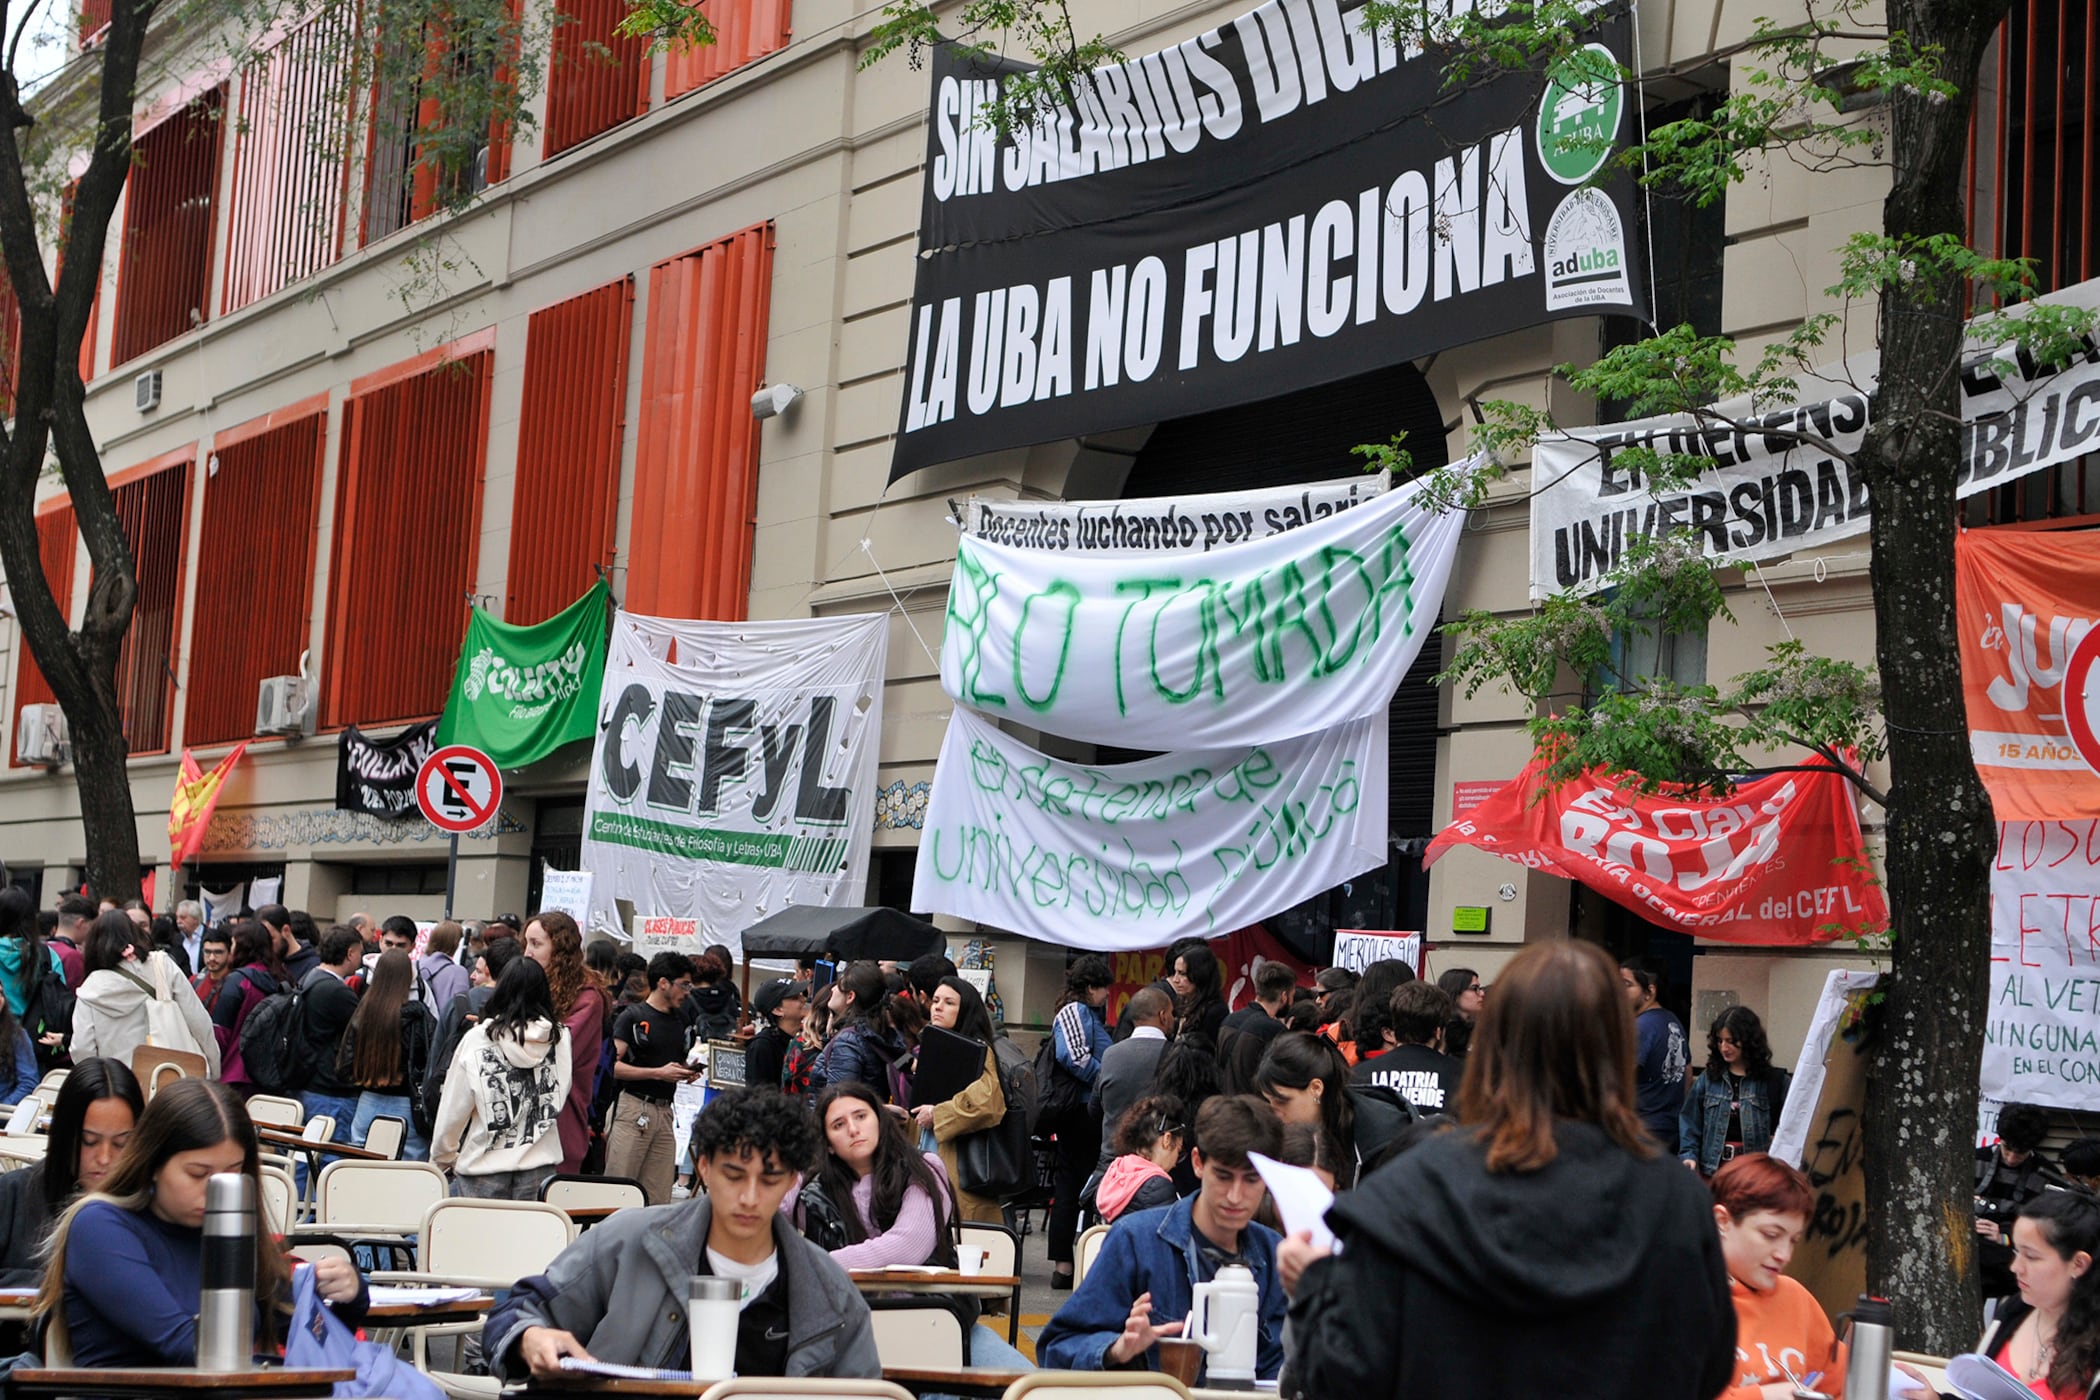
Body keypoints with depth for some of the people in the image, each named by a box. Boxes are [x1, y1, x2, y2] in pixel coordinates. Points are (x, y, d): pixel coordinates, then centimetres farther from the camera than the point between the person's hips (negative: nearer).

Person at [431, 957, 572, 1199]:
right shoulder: (559, 1038, -2)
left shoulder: (476, 1040, -7)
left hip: (484, 1169, -2)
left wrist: (441, 1161, 11)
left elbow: (452, 1111, -2)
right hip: (540, 1167, 2)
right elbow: (560, 1097, 8)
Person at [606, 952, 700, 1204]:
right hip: (634, 1106, -6)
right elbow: (614, 1066, -11)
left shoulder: (680, 1022, 19)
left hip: (665, 1111, 6)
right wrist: (659, 1072, -15)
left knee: (659, 1199, 1)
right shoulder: (633, 1017, -2)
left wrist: (688, 1071, 8)